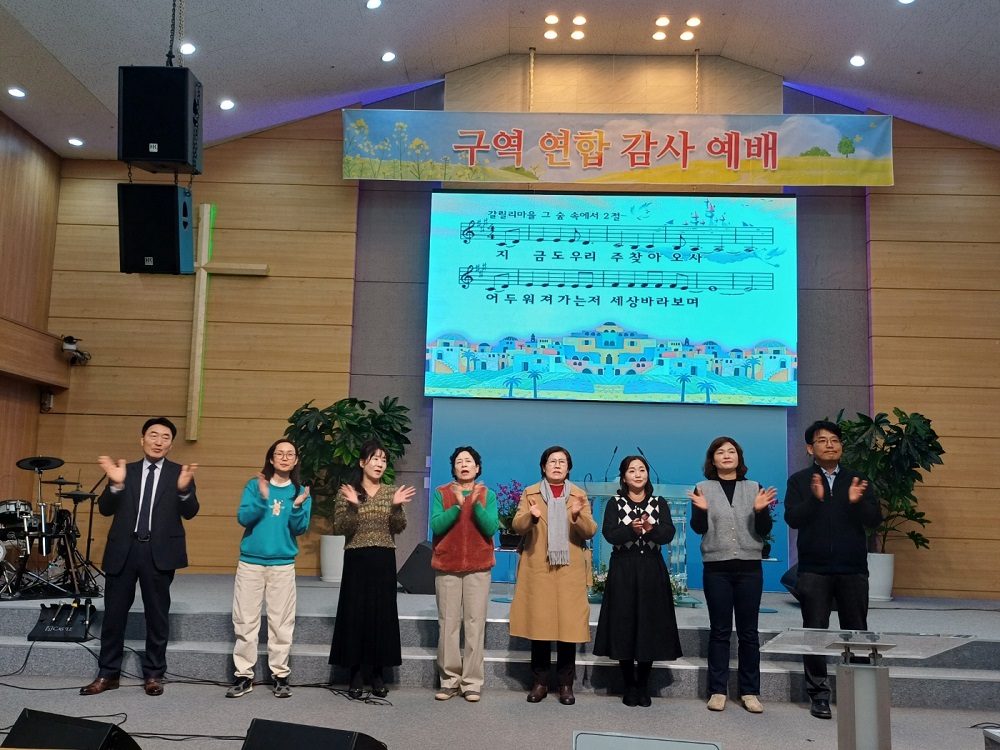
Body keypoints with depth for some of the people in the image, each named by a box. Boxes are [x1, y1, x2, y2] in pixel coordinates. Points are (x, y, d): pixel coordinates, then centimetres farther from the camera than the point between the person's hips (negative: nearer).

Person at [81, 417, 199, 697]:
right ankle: (108, 674, 22)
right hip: (123, 549, 2)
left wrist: (184, 489, -29)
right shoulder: (126, 471, 7)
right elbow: (105, 509, 0)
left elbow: (189, 513, -8)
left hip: (159, 552, -2)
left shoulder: (179, 473, 2)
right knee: (114, 613, 9)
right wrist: (116, 484, -19)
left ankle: (153, 674, 19)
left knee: (157, 615, 7)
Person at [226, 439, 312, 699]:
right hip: (250, 562, 0)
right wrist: (262, 498, -23)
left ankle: (280, 675, 12)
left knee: (281, 622, 3)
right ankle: (244, 675, 12)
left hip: (283, 565, 0)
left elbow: (300, 529, -4)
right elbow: (243, 518, -8)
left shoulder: (300, 492, 3)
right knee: (245, 620, 3)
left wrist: (297, 506, -21)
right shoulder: (254, 485, 1)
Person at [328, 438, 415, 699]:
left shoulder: (392, 491, 6)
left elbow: (398, 529, 1)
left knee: (382, 614, 4)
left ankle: (378, 675, 15)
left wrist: (397, 507, -16)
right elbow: (339, 529, -8)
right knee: (355, 613, 0)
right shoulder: (347, 491, -1)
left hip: (384, 560, 2)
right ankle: (356, 675, 11)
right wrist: (352, 506, -23)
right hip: (357, 560, -2)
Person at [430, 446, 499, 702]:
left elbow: (491, 529, -7)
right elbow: (436, 526, -8)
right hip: (447, 566, 0)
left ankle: (472, 682, 5)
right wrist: (457, 505, -19)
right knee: (448, 623, 1)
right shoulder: (441, 493, 3)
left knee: (475, 623, -1)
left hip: (478, 567, 0)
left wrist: (476, 504, -19)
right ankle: (449, 680, 9)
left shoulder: (487, 494, 4)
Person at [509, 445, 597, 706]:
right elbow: (517, 526, -3)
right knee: (538, 624, 0)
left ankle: (566, 684, 9)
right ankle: (540, 682, 12)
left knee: (569, 624, -2)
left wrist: (578, 516, -21)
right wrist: (531, 517, -24)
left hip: (570, 570, 0)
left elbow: (590, 531, -1)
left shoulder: (579, 495, 9)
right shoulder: (530, 493, 8)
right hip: (537, 568, 0)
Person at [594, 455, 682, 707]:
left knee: (650, 628, 2)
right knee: (623, 627, 0)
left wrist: (651, 528, -27)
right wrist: (631, 529, -29)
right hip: (623, 571, -1)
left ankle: (643, 687, 16)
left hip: (652, 571, 1)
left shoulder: (660, 503, 6)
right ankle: (629, 687, 14)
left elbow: (669, 535, -7)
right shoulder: (615, 504, 3)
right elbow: (609, 534, -11)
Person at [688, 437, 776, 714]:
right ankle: (718, 690, 10)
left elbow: (764, 530, 2)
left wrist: (761, 510, -18)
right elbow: (699, 528, -3)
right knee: (719, 631, 4)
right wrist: (701, 510, -23)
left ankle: (749, 691, 13)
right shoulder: (704, 488, 3)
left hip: (749, 566, 1)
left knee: (748, 631, 5)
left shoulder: (754, 488, 6)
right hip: (717, 568, -1)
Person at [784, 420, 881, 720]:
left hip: (853, 569, 2)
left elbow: (875, 519, -2)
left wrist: (857, 502, -22)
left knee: (856, 632, 7)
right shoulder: (799, 481, 2)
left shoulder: (857, 480, 7)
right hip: (814, 569, -1)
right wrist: (815, 498, -26)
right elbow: (792, 519, -10)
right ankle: (819, 694, 12)